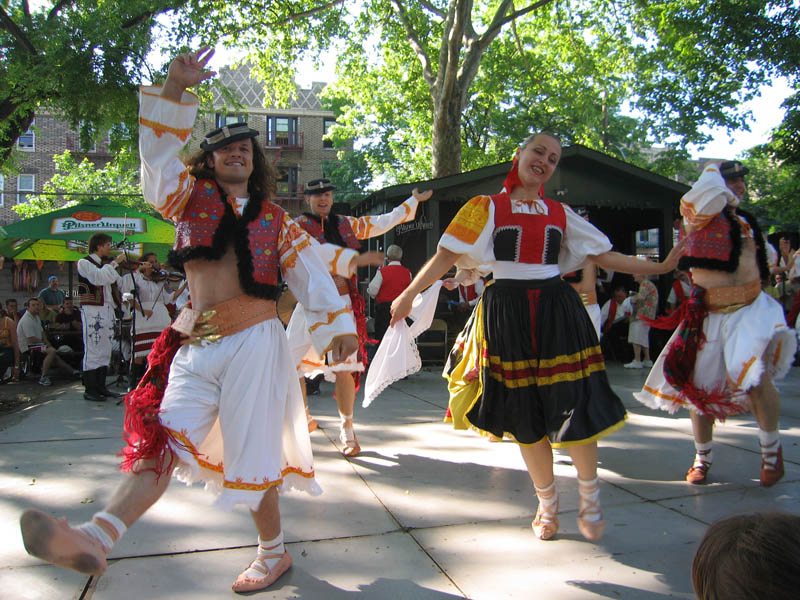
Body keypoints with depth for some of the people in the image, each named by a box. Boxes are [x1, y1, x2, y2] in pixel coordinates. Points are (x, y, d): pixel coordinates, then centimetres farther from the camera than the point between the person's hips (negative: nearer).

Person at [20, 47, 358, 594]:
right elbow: (159, 151, 0)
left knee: (254, 450, 2)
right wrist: (175, 88, -9)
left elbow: (310, 270, 8)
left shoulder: (275, 220, 11)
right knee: (164, 438, -8)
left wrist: (337, 325, 2)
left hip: (254, 341, -1)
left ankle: (273, 553, 18)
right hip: (196, 344, 2)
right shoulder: (189, 198, 12)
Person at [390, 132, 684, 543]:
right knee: (524, 415, 5)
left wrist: (660, 267, 4)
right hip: (507, 313, -1)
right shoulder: (488, 208, 4)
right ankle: (547, 503, 26)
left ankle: (590, 499, 22)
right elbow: (447, 255, -2)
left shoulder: (561, 215, 12)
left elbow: (604, 256, 12)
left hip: (556, 311, 2)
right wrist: (410, 293, -11)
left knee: (573, 407, -3)